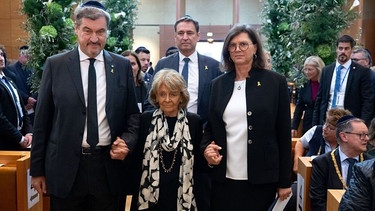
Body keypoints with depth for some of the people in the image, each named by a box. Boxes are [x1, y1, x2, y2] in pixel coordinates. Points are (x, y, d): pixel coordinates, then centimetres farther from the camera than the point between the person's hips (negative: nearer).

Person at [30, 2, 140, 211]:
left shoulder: (123, 66, 3)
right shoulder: (55, 65, 0)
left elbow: (133, 113, 9)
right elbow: (42, 119, 1)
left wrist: (127, 141, -10)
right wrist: (37, 169, 2)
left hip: (109, 165, 1)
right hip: (65, 166, -1)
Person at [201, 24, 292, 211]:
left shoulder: (275, 82, -1)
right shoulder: (218, 84, 8)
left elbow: (283, 133, -2)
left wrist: (285, 181, -3)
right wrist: (206, 148, -8)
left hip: (261, 178, -2)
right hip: (223, 177, 3)